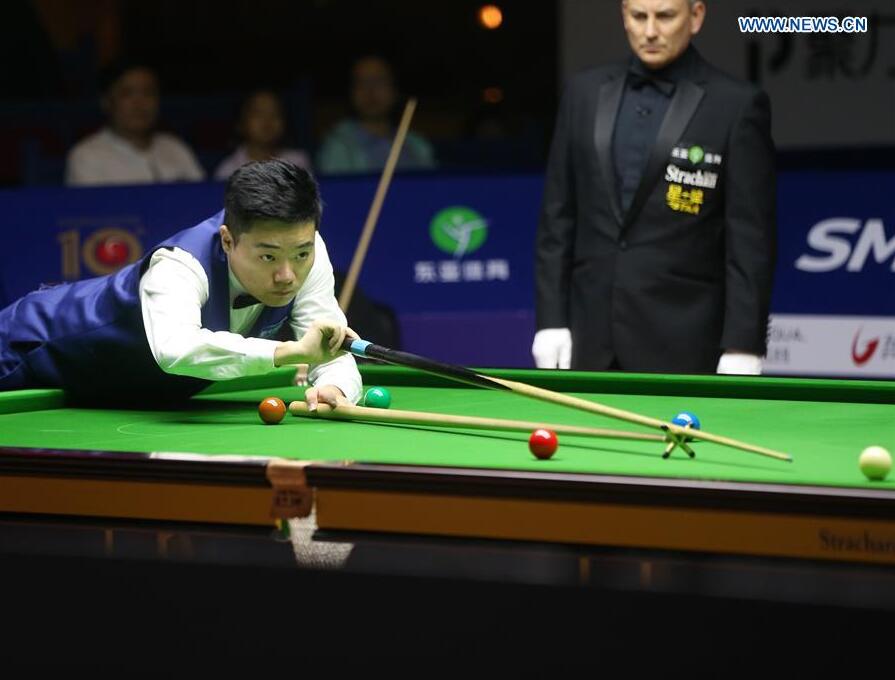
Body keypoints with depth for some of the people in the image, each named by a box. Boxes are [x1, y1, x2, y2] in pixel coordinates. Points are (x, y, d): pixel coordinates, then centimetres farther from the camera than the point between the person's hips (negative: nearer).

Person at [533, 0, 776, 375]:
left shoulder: (737, 105, -4)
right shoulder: (584, 93, 8)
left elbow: (751, 239, -6)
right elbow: (558, 217, 10)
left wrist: (743, 347, -11)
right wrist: (551, 320, 4)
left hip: (681, 344, -4)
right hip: (591, 339, 4)